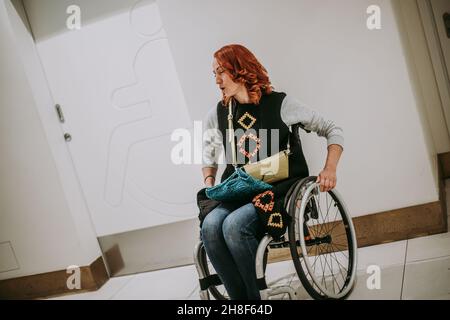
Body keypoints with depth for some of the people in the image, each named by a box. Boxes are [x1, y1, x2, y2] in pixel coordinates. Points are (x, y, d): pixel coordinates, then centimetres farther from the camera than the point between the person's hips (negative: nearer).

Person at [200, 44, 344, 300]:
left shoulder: (279, 104, -1)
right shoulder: (218, 114, 11)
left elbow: (333, 131, 3)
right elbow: (209, 153, 29)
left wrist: (330, 169, -12)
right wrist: (209, 180, 10)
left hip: (282, 190, -4)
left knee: (234, 225, -32)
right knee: (210, 226, -28)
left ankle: (256, 297, -16)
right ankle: (241, 298, -19)